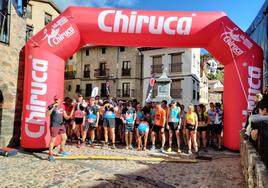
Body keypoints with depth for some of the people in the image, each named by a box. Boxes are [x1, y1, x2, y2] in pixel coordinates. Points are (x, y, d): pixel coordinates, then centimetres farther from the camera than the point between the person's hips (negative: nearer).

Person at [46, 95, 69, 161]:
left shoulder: (62, 106, 10)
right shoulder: (51, 106, -7)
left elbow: (65, 115, 14)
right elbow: (47, 114, -20)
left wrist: (68, 117, -8)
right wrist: (53, 107, -27)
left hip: (61, 124, 7)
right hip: (54, 125, -6)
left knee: (64, 137, 13)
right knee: (53, 139, -5)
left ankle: (61, 150, 32)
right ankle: (50, 154, 7)